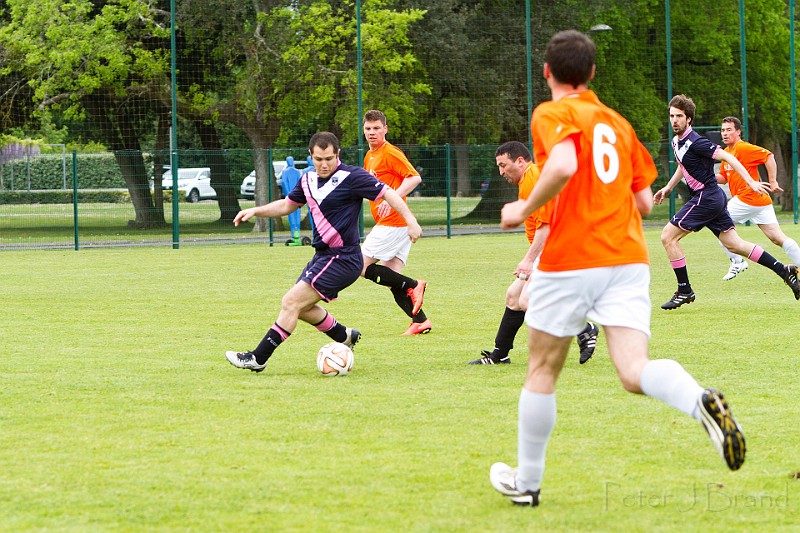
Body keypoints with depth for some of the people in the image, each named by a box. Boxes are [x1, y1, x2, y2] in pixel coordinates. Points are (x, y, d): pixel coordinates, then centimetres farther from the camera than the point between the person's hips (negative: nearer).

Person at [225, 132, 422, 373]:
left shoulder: (351, 177, -14)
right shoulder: (309, 180, 9)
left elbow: (388, 194, -16)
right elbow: (287, 205, 24)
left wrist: (411, 221, -26)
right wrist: (255, 211, 12)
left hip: (342, 259, -9)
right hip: (322, 255, 9)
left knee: (292, 302, -13)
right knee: (301, 307, 18)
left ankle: (258, 358, -9)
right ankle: (345, 336, 34)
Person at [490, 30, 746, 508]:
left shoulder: (553, 114, -2)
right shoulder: (619, 124, 18)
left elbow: (563, 165, -23)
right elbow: (645, 203, 18)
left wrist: (525, 209, -9)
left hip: (570, 261, -4)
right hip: (629, 256, 5)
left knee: (542, 370, 13)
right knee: (635, 372, -8)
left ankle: (527, 483, 24)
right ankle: (700, 401, -40)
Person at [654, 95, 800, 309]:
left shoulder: (695, 142, -19)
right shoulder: (677, 141, 10)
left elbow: (728, 157, -21)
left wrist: (750, 182, -24)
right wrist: (668, 188, 27)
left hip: (706, 198, -9)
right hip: (714, 198, 9)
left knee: (668, 237, -6)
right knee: (733, 244, 10)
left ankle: (685, 291, 0)